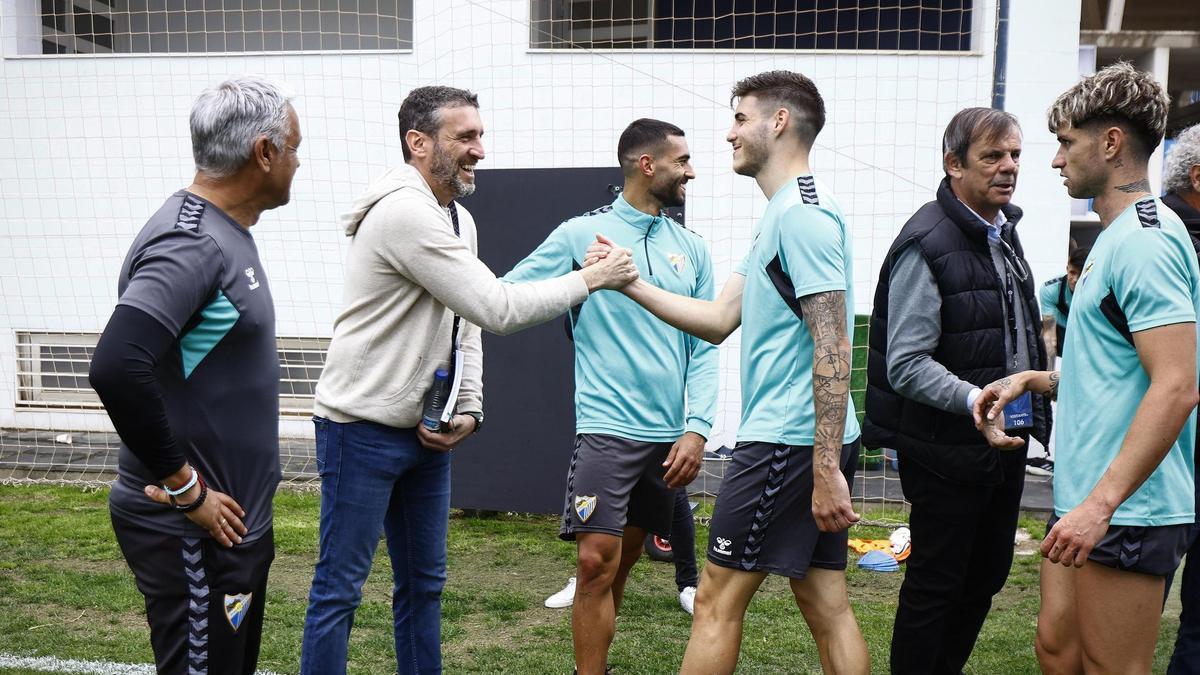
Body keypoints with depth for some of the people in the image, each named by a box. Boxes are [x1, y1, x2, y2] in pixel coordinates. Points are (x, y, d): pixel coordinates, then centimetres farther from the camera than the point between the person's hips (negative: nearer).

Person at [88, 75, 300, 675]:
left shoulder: (225, 232, 10)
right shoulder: (188, 243, -21)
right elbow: (117, 369, -32)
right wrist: (183, 487, -22)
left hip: (236, 516, 10)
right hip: (193, 530, -10)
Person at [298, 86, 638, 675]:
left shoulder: (459, 220, 11)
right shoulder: (404, 212, -20)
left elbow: (468, 325, 15)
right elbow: (497, 309, -24)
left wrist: (469, 408, 1)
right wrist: (589, 279, -15)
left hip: (426, 430, 9)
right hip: (362, 431, -9)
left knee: (423, 581, 15)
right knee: (339, 588, -1)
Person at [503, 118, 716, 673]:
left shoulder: (691, 248, 10)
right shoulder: (581, 235, -2)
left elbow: (704, 348, 8)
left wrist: (697, 429, -2)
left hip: (670, 434, 4)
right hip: (608, 426, -4)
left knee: (625, 559, 13)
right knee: (597, 561, -10)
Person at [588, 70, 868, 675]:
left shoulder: (802, 214, -14)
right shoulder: (779, 216, 18)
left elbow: (832, 349, -21)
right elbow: (719, 319, 15)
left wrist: (826, 470, -23)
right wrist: (628, 283, 10)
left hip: (786, 443, -10)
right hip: (808, 444, 10)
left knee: (716, 601, -1)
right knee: (826, 605, 13)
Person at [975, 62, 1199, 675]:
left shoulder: (1144, 241, -17)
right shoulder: (1117, 237, 16)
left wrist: (1101, 504, -28)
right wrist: (1035, 381, 12)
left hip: (1127, 509, -10)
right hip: (1084, 497, 10)